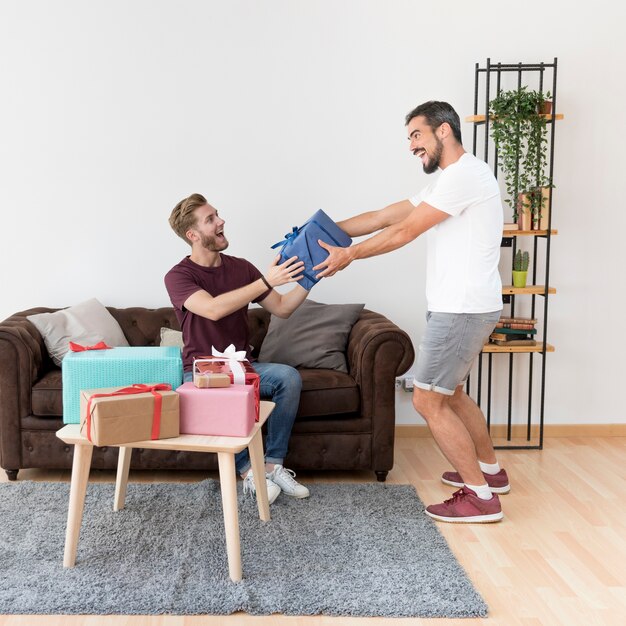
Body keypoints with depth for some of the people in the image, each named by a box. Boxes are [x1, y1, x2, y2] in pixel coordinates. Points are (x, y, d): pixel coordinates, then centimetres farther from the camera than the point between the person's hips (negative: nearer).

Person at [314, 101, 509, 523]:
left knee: (428, 401, -6)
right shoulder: (450, 181, 19)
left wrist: (350, 254, -4)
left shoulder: (465, 173, -15)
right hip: (459, 308, 11)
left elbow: (404, 232, -15)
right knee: (450, 392, 22)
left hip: (463, 309, -11)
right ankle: (490, 470, 36)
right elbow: (382, 217, 15)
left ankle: (480, 496, 2)